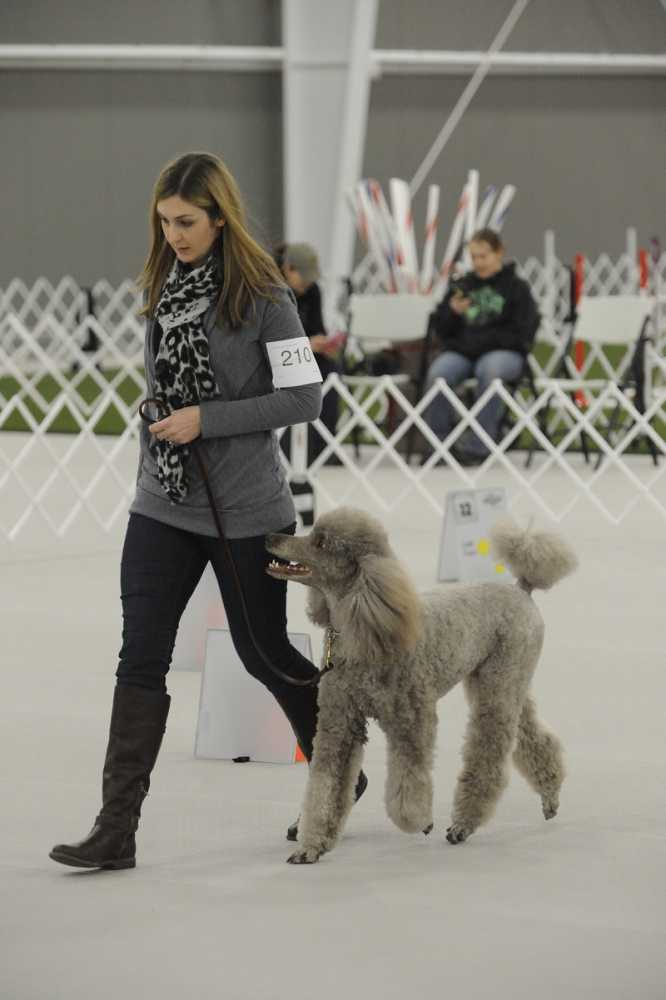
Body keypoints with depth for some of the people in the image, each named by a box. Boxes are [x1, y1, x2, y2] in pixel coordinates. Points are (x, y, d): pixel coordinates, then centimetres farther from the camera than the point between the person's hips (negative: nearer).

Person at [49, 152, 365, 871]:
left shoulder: (262, 295, -11)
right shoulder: (162, 287, 7)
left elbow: (304, 398, -13)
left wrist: (207, 420, -19)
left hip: (245, 511, -5)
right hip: (162, 507, 5)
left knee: (263, 652, 10)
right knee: (141, 659, -3)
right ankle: (116, 831, -4)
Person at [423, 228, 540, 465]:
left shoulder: (516, 288, 6)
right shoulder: (462, 286, 17)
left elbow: (522, 334, -2)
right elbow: (441, 329, 18)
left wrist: (481, 340, -9)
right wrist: (452, 312, -5)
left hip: (503, 352, -3)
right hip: (460, 352, 3)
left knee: (489, 372, -39)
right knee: (438, 373, -30)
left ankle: (476, 447, -34)